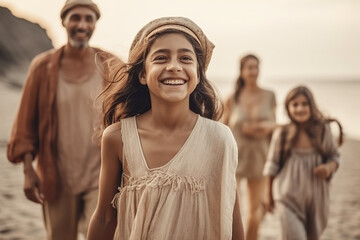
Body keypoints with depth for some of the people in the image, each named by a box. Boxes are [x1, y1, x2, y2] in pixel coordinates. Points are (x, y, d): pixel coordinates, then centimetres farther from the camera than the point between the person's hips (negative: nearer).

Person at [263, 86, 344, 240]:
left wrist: (329, 167, -14)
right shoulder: (282, 133, -6)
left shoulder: (323, 130, -2)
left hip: (316, 197, 3)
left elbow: (334, 156, 10)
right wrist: (269, 194, 10)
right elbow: (272, 165, 4)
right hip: (288, 197, -3)